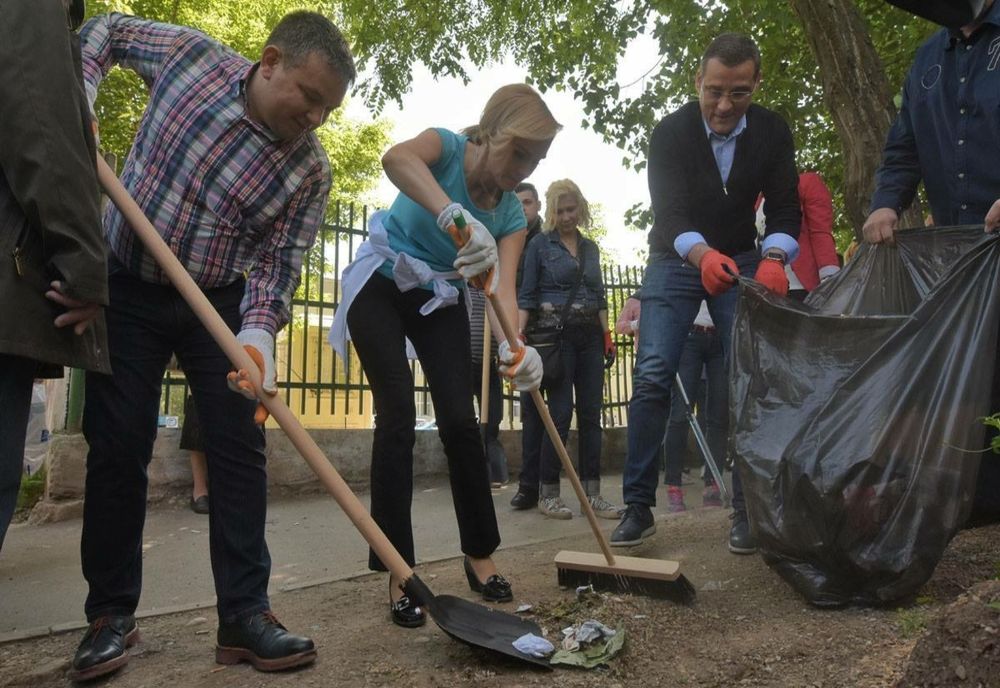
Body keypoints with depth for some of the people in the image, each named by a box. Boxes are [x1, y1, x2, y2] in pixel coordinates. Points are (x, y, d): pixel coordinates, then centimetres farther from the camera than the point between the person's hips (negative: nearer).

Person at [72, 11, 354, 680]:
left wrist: (258, 331, -30)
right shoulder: (191, 53, -9)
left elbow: (278, 263, -12)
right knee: (118, 447, 0)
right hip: (127, 290, 0)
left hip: (220, 303, 0)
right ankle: (111, 614, 13)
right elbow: (106, 30, 9)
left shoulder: (311, 171, -13)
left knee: (239, 447, -7)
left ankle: (245, 616, 1)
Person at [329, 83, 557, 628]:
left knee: (460, 421, -4)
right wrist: (453, 215, -59)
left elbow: (503, 286, -21)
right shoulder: (448, 148, -18)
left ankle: (480, 555, 12)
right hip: (380, 286, -4)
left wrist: (514, 346, -41)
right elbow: (396, 158, -43)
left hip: (438, 301, 4)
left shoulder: (512, 214, -7)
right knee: (398, 418, -12)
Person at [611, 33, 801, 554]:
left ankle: (747, 509, 1)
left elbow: (785, 209, -11)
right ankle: (639, 507, -8)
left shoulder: (772, 133, -7)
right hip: (675, 261, -2)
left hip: (740, 262, 2)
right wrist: (703, 255, -46)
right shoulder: (670, 133, -15)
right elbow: (669, 214, -25)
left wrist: (773, 259, -34)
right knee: (652, 378, -15)